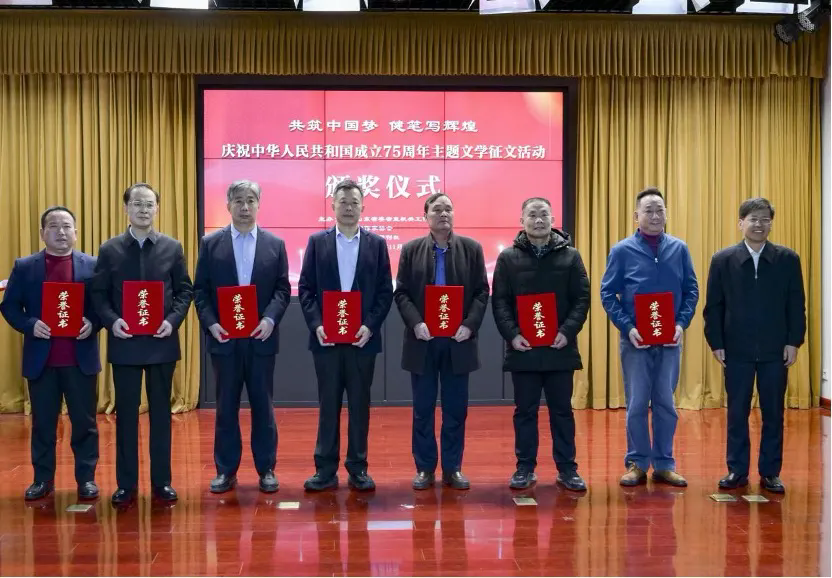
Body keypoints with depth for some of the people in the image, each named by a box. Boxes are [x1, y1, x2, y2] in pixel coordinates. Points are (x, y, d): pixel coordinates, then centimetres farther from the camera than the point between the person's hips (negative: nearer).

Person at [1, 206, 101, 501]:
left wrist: (93, 323, -16)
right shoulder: (24, 267, 5)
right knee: (42, 423, 10)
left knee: (84, 422, 6)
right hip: (41, 358, 1)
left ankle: (86, 478, 17)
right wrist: (30, 325, -14)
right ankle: (43, 479, 22)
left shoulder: (93, 265, 3)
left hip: (81, 357, -1)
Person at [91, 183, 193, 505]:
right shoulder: (110, 250, 3)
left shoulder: (172, 248, 4)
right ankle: (126, 484, 15)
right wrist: (111, 321, -14)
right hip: (124, 343, 0)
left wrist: (173, 320, -12)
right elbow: (98, 294, 3)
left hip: (161, 342, 0)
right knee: (125, 414, 6)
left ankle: (161, 481, 16)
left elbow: (185, 290, 4)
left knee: (161, 413, 7)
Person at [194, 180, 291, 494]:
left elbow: (283, 289, 2)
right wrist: (211, 323, -12)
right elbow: (200, 290, 2)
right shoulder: (211, 243, 4)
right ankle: (226, 470, 17)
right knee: (226, 406, 7)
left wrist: (270, 319, -14)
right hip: (224, 337, 0)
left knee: (263, 405, 6)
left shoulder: (275, 244, 5)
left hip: (261, 337, 0)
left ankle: (266, 469, 16)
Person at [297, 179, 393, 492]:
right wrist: (316, 325, -10)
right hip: (326, 337, 0)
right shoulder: (317, 242, 6)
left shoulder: (376, 243, 6)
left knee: (359, 404, 6)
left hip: (362, 337, 0)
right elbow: (305, 288, 3)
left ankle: (358, 469, 15)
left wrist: (370, 326, -10)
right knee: (328, 404, 5)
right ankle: (325, 469, 12)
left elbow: (385, 291, 3)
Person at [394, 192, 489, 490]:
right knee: (423, 409, 5)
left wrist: (470, 325, -11)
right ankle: (425, 468, 15)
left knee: (456, 409, 6)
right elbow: (401, 293, 1)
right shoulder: (411, 249, 4)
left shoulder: (471, 248, 5)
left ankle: (453, 468, 16)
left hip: (458, 339, 0)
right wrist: (415, 323, -14)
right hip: (423, 340, 0)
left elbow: (482, 292, 2)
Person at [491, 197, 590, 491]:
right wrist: (512, 334, -13)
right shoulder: (508, 258, 4)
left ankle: (567, 469, 17)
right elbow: (499, 302, 0)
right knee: (525, 411, 9)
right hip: (522, 348, 0)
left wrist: (568, 331, -12)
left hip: (559, 348, 0)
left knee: (562, 410, 8)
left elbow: (582, 299, 1)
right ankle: (525, 468, 18)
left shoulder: (570, 256, 5)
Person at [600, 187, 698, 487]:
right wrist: (627, 328, -13)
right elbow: (607, 294, -2)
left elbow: (691, 291, 6)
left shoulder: (679, 249, 5)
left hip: (670, 340, 2)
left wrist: (681, 323, -8)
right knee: (637, 405, 4)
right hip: (635, 340, -2)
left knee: (665, 404, 8)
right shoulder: (622, 250, -2)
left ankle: (664, 465, 18)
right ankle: (637, 464, 15)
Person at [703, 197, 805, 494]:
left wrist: (794, 342, -3)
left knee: (773, 413, 7)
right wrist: (716, 344, -3)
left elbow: (796, 305, 3)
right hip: (736, 351, 0)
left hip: (775, 350, 1)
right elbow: (713, 306, 1)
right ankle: (737, 470, 17)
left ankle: (770, 472, 17)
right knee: (737, 412, 7)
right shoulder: (723, 260, 0)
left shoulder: (788, 259, 2)